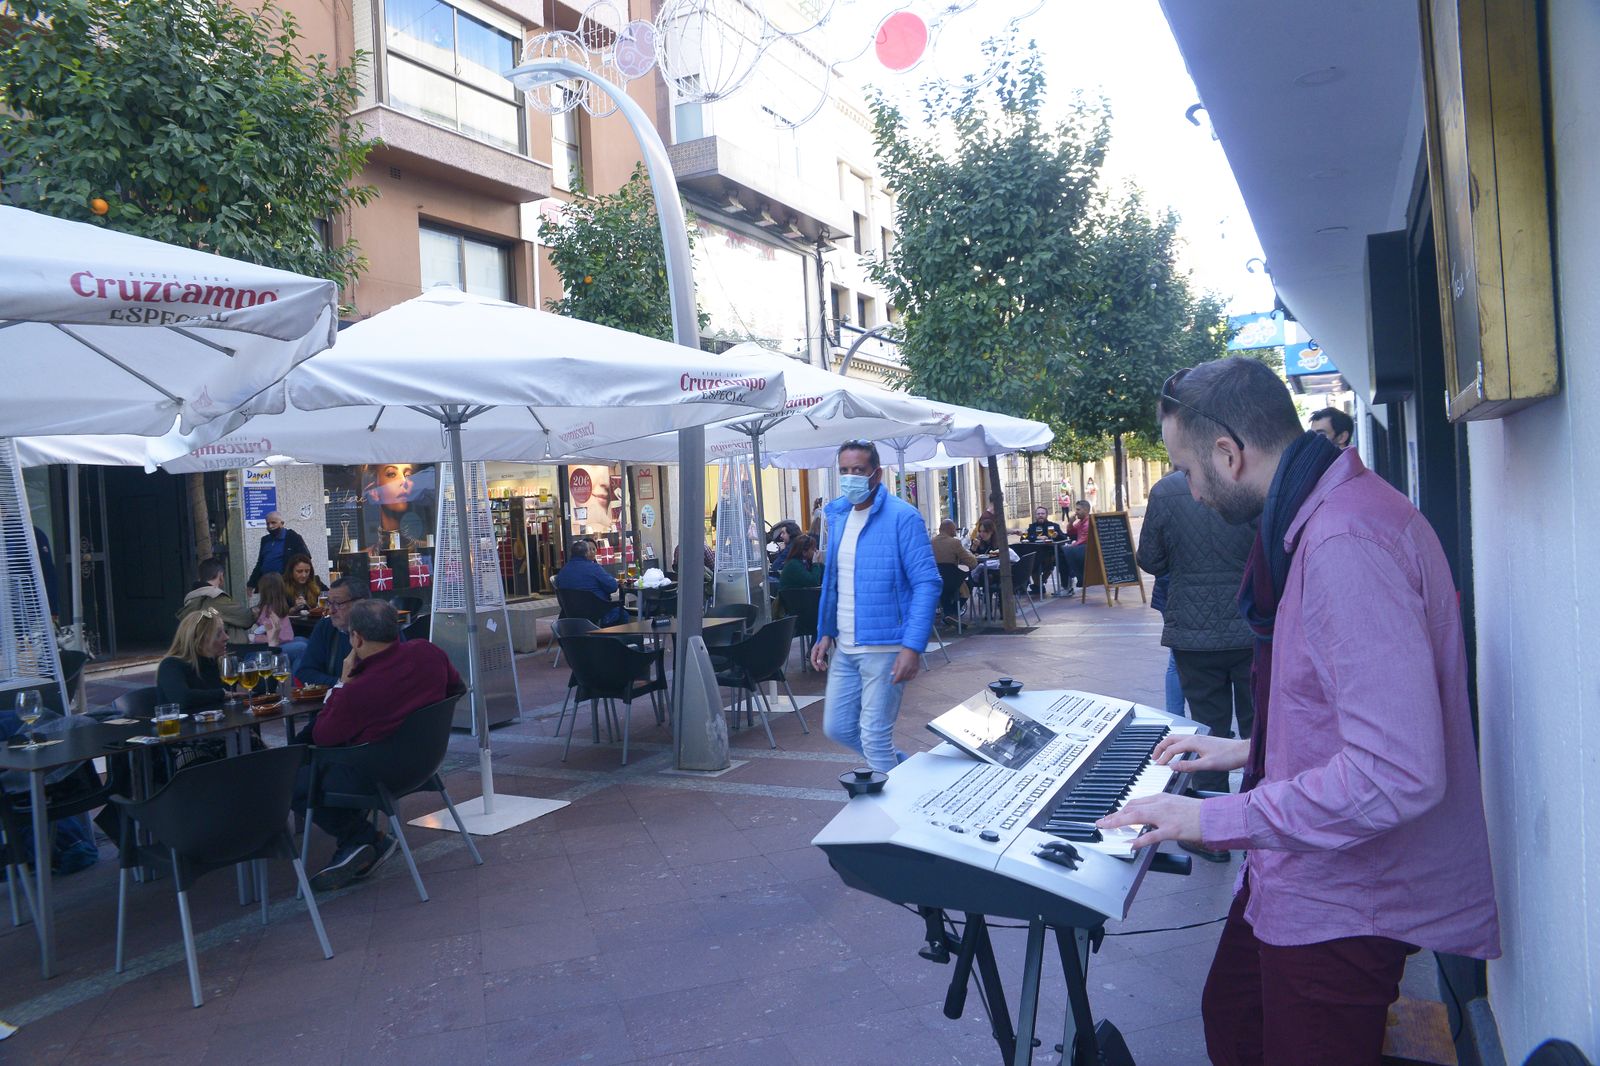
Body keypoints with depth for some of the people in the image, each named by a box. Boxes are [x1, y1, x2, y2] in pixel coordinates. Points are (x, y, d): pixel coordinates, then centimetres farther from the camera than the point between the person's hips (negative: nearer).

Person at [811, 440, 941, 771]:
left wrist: (913, 647, -23)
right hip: (844, 648, 8)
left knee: (874, 737, -4)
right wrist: (825, 632, 12)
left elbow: (927, 583, -16)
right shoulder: (837, 515, 9)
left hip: (884, 648, -7)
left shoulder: (902, 517, -12)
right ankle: (903, 766, 37)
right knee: (836, 727, 15)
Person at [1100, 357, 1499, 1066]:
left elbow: (1397, 775, -33)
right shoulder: (1322, 514, 7)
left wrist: (1215, 820, -26)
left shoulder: (1348, 541, -28)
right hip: (1301, 875, 10)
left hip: (1343, 902, -10)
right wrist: (1251, 750, 17)